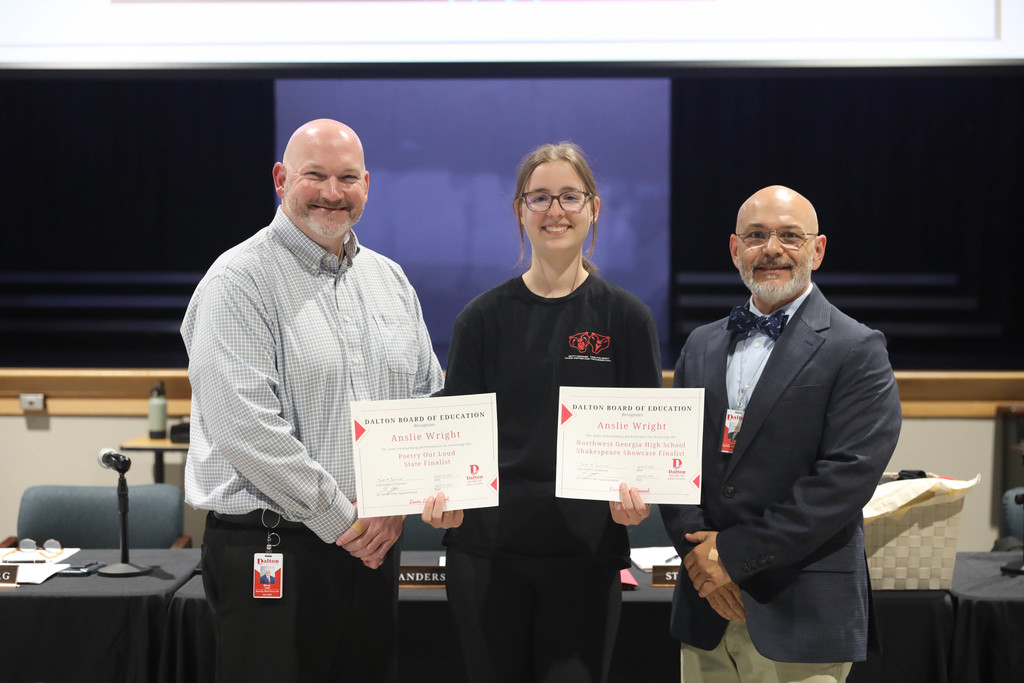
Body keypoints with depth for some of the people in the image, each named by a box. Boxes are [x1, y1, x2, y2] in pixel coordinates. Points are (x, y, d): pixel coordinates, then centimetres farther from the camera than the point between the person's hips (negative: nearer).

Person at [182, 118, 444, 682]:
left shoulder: (389, 279, 12)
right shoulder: (240, 282, -9)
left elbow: (431, 397, 14)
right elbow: (246, 426, -18)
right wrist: (344, 520, -14)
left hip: (375, 546, 6)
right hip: (269, 548, -6)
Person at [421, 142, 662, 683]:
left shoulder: (626, 318, 3)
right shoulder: (484, 317, 5)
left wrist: (635, 493, -17)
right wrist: (443, 493, -15)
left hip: (587, 551, -1)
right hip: (487, 547, 1)